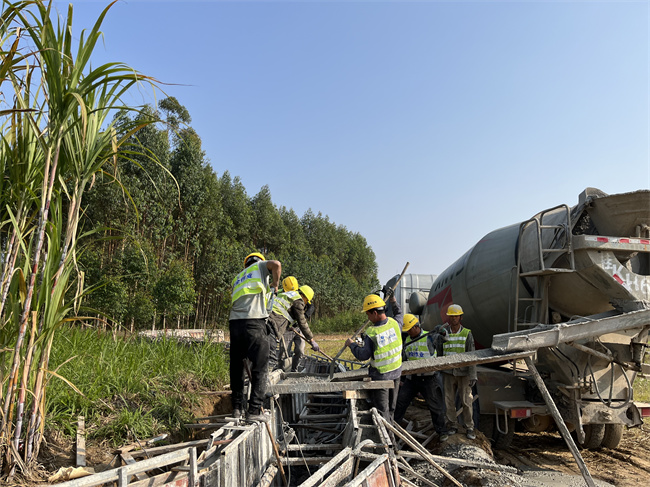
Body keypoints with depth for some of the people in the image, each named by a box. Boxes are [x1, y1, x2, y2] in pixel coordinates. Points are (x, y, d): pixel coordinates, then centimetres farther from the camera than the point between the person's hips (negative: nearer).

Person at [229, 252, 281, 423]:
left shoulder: (237, 277, 30)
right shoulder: (260, 266, 14)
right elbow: (276, 264, -7)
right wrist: (275, 284, 7)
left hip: (235, 322, 6)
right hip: (254, 322, -6)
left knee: (236, 368, 13)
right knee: (259, 368, -1)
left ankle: (237, 408, 18)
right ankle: (254, 410, -3)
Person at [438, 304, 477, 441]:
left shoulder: (467, 334, -3)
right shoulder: (444, 333, 4)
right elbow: (439, 353, 10)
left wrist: (473, 375, -11)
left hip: (463, 373, -2)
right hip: (448, 373, 2)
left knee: (466, 401, 6)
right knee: (449, 401, 7)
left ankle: (469, 427, 21)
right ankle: (452, 426, 22)